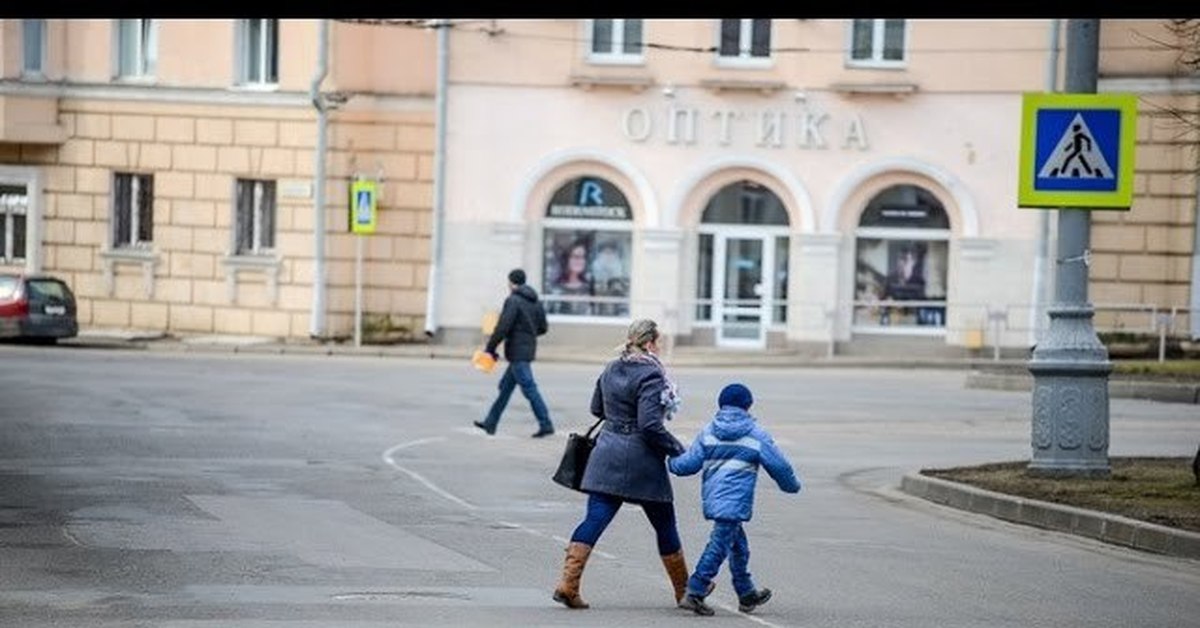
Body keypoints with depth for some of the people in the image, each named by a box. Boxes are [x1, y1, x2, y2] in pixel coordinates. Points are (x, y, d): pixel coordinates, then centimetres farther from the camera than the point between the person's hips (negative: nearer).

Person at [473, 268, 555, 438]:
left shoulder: (513, 301, -13)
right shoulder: (536, 302, 11)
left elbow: (502, 328, -18)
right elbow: (543, 328, 13)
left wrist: (490, 348, -9)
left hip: (517, 352, -9)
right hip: (529, 350, 9)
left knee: (529, 388, -9)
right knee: (505, 387, 15)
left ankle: (546, 424, -11)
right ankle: (491, 423, 20)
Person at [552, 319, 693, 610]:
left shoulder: (611, 370, 7)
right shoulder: (651, 376, -16)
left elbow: (597, 408, 21)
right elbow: (650, 425, -22)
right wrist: (678, 450, -12)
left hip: (607, 454, 6)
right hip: (641, 461, -6)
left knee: (594, 520, 0)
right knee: (664, 525, 11)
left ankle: (567, 584, -13)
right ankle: (685, 590, 26)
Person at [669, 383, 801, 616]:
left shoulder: (708, 432, 10)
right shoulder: (756, 435, 0)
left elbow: (689, 463, 7)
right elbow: (779, 466, 4)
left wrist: (671, 463, 28)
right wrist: (792, 484, 22)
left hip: (712, 498, 6)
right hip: (734, 502, -6)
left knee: (739, 545, 19)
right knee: (719, 545, -8)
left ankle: (747, 594, 29)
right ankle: (694, 593, -15)